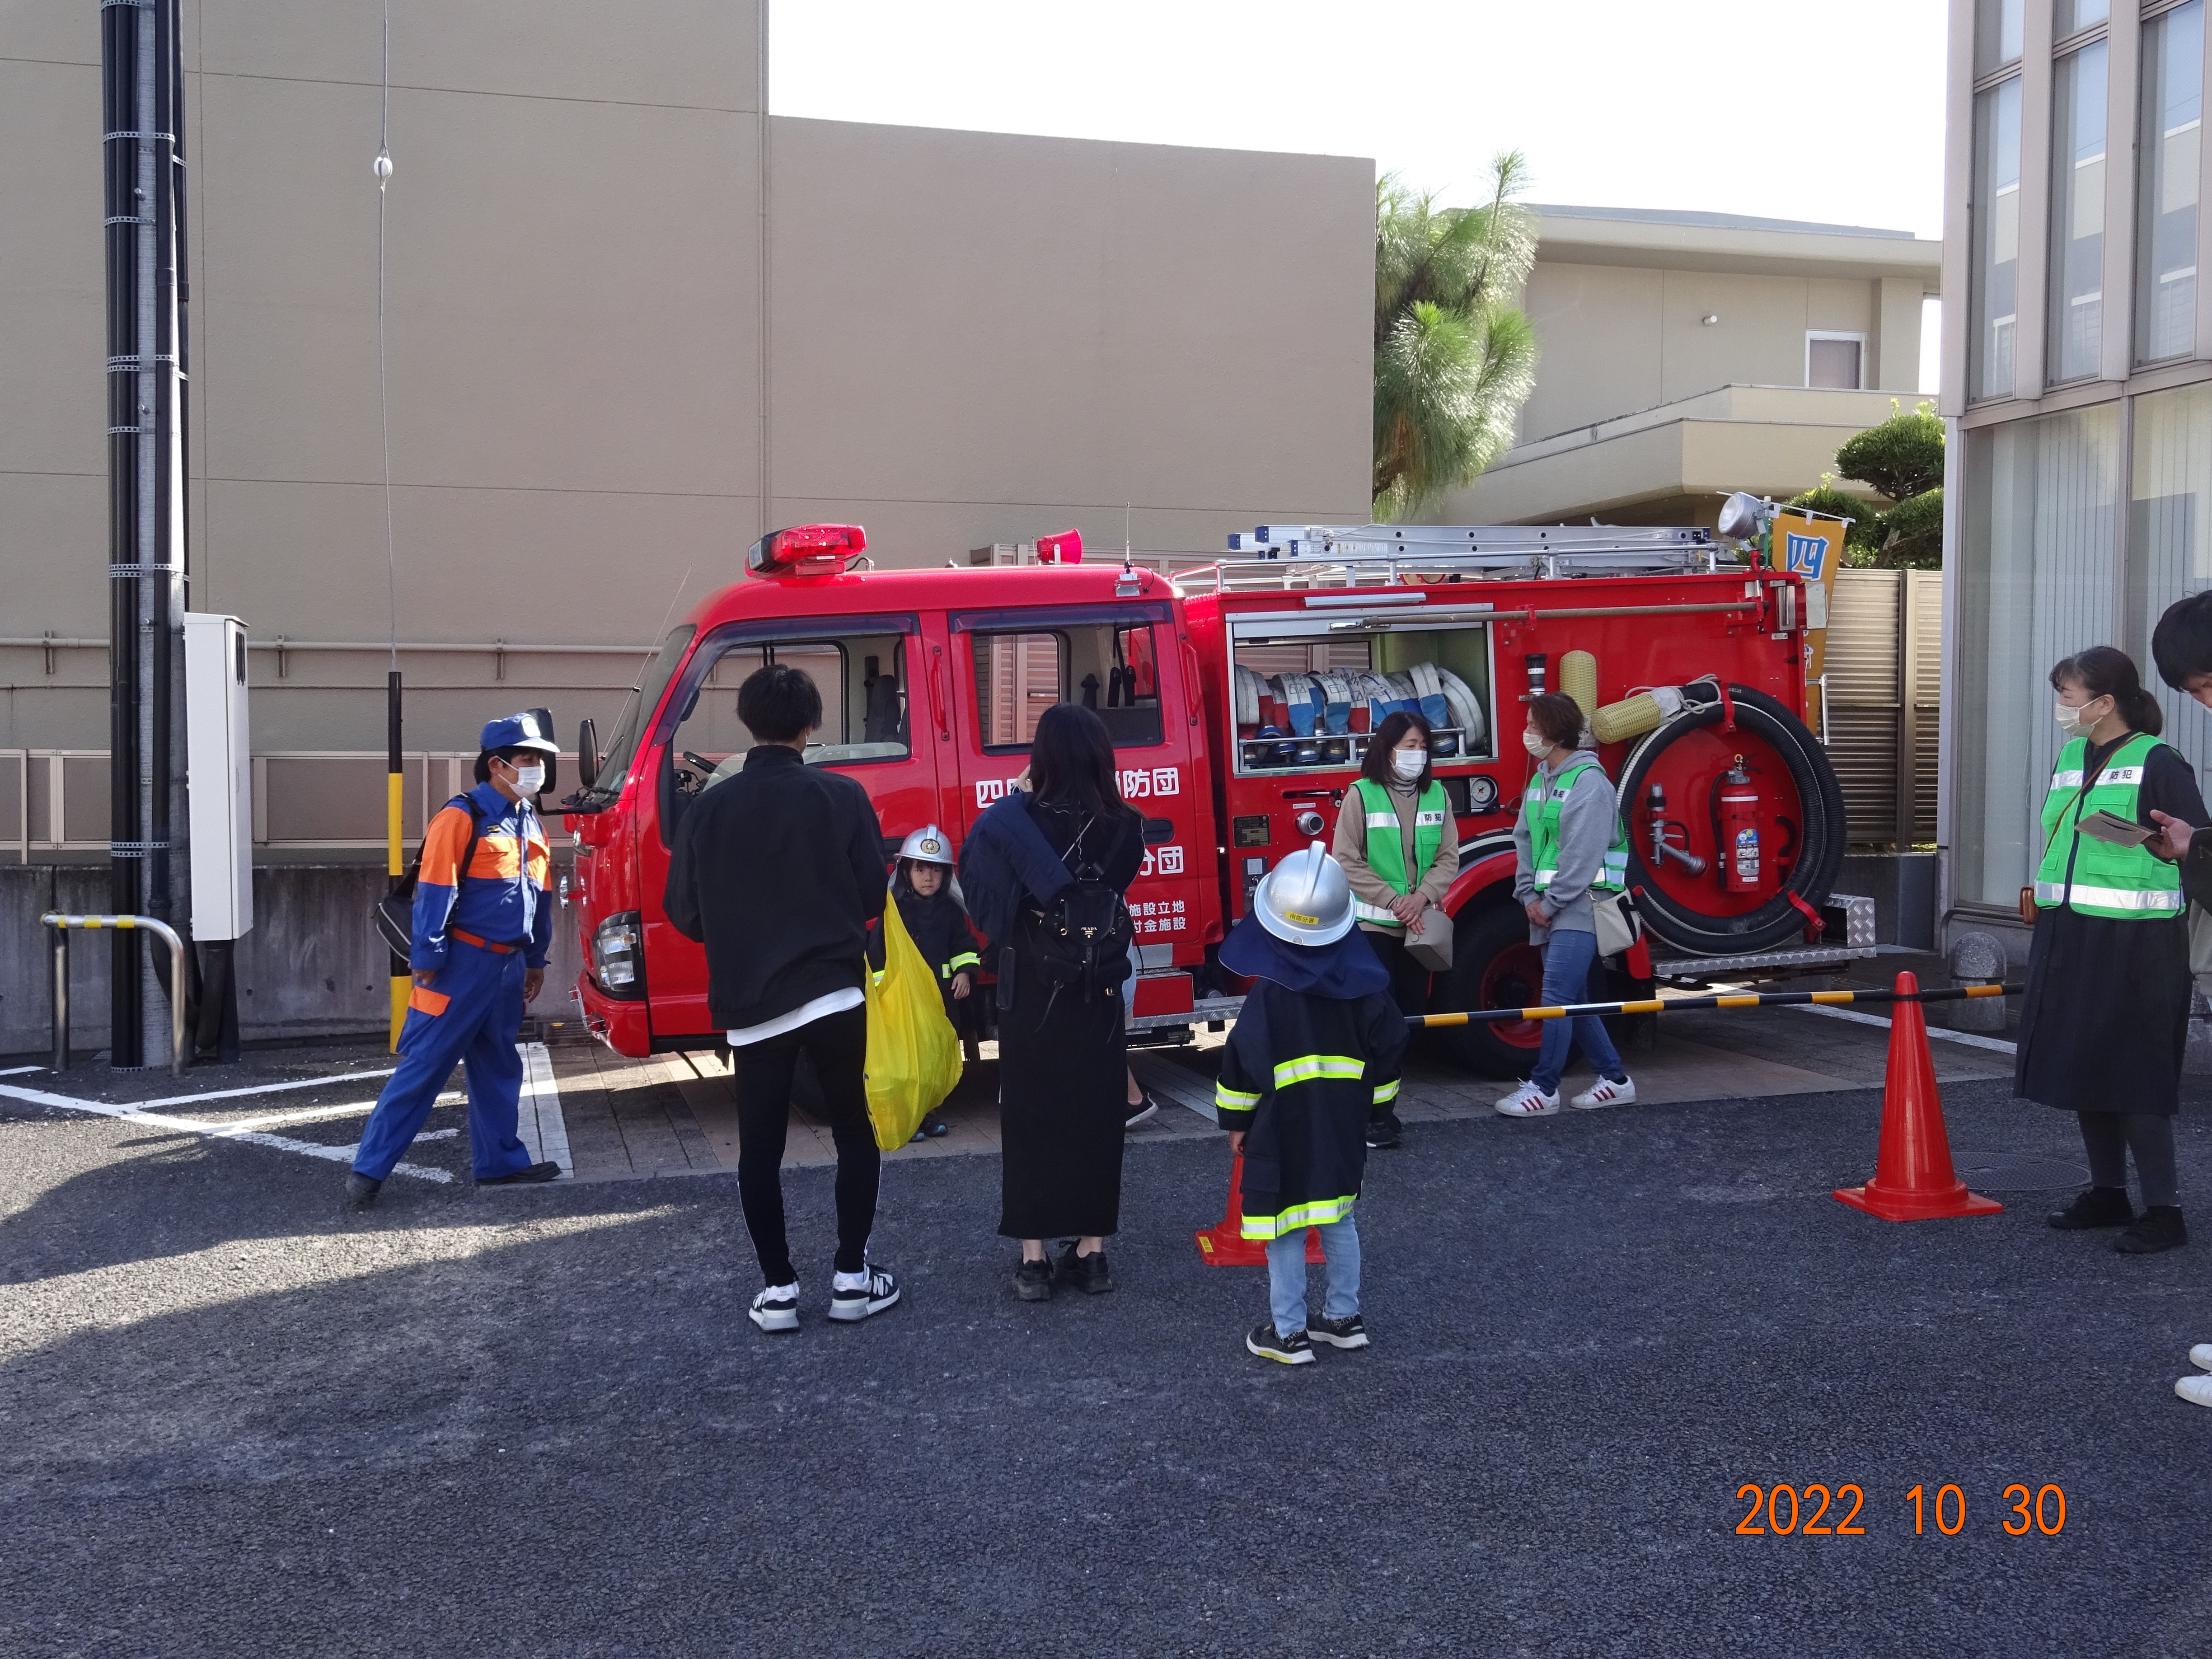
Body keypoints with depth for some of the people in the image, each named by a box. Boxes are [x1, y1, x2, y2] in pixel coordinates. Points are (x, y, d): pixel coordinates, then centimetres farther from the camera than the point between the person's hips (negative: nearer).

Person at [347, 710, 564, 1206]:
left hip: (508, 967, 8)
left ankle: (500, 1160, 26)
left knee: (499, 1069, 16)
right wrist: (427, 960, -16)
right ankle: (369, 1167, 2)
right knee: (422, 1067, -4)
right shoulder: (462, 818, -13)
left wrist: (537, 960, 20)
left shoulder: (531, 824, 12)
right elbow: (434, 894, -15)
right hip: (463, 963, -8)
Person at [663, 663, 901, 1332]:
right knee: (855, 1134, 13)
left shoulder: (709, 809, -1)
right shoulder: (842, 797, -5)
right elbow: (872, 895, -3)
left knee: (760, 1149, 11)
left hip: (749, 1006, 1)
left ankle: (778, 1289, 12)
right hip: (834, 995, -1)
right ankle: (851, 1277, 15)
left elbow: (684, 913, 3)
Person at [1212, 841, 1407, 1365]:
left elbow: (1244, 1063, -15)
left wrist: (1236, 1120, -2)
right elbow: (1388, 1049, 3)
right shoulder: (1365, 984, -5)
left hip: (1284, 1126, -5)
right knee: (1338, 1218, 18)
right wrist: (1367, 1103, 16)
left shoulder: (1269, 993, -18)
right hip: (1344, 1124, 5)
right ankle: (1344, 1317, 26)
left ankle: (1288, 1332, 10)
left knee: (1285, 1227, 4)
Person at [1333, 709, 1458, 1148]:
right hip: (1373, 925, -5)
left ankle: (1385, 1102, 19)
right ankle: (1369, 1112, -1)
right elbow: (1347, 861, -8)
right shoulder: (1362, 794, -7)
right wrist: (1392, 900, -13)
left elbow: (1448, 858, 5)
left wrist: (1422, 897, -11)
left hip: (1418, 926, 5)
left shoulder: (1436, 794, 6)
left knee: (1410, 1013, 8)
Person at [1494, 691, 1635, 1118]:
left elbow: (1584, 855, -17)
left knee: (1558, 998, -11)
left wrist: (1551, 903, -14)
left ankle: (1543, 1089, -7)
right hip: (1546, 909, 9)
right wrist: (1529, 896, 2)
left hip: (1579, 907, -9)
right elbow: (1524, 839, 13)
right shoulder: (1540, 779, 15)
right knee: (1574, 999, 12)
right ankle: (1615, 1078, 22)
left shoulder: (1589, 781, -12)